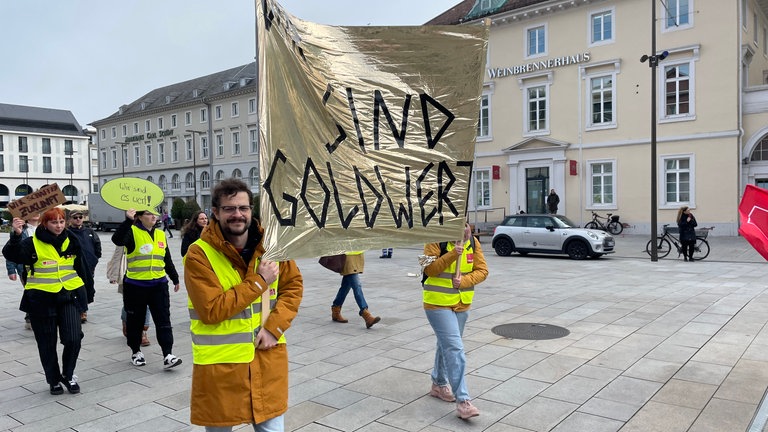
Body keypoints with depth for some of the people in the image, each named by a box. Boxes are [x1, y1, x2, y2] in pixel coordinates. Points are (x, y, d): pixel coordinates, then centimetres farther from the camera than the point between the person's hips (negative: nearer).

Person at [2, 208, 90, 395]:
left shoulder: (71, 241, 7)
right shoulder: (33, 243, -5)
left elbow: (80, 268, 15)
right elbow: (11, 255, -23)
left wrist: (83, 293, 17)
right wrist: (16, 235, -39)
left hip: (69, 296, 2)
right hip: (42, 299, -2)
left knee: (74, 339, -7)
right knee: (47, 343, 8)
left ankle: (68, 375, 15)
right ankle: (54, 380, 25)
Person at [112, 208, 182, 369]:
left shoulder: (160, 234, 10)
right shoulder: (132, 232, -6)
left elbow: (167, 260, 18)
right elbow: (117, 240, -30)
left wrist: (175, 278, 20)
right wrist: (128, 221, -36)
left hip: (158, 284, 4)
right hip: (135, 285, -3)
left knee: (163, 320, -2)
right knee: (135, 320, 11)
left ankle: (168, 355, -2)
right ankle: (136, 352, 29)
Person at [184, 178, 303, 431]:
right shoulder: (199, 255, -15)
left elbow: (293, 285, 4)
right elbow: (211, 311, -20)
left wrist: (274, 327, -9)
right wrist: (259, 281, -20)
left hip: (267, 356, 3)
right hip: (220, 361, -3)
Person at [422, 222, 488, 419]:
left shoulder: (473, 241, -2)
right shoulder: (436, 240, -15)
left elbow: (482, 270, -3)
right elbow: (429, 269, -19)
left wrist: (464, 281, -20)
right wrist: (452, 254, -29)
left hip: (462, 304, 6)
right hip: (438, 303, -5)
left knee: (446, 345, 21)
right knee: (455, 349, -12)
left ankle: (439, 384, 41)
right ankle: (463, 401, -9)